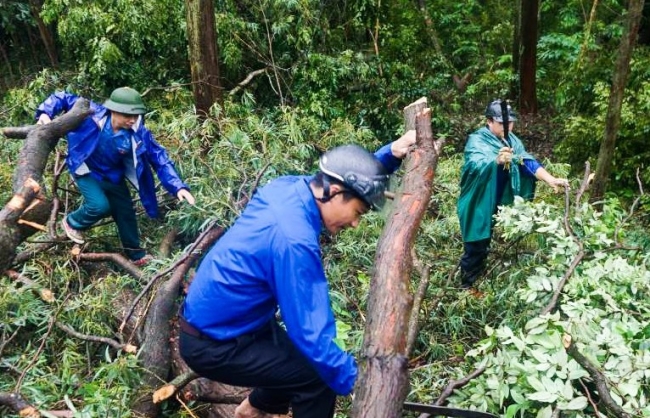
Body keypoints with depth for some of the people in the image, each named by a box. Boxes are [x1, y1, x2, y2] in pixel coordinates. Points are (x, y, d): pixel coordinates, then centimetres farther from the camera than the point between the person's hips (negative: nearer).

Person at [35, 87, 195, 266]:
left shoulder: (138, 133, -27)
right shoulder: (92, 114, -32)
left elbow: (160, 159, -22)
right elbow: (63, 98, -18)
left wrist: (178, 187, -31)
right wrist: (45, 112, -35)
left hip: (113, 176, 3)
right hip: (87, 171, -3)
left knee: (126, 211, 10)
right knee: (100, 206, -21)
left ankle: (136, 254, 32)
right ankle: (72, 223, 14)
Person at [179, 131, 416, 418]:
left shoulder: (290, 187, -6)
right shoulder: (293, 240, -33)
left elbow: (352, 174, 10)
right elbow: (312, 334, -32)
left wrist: (392, 152, -7)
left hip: (212, 320, 9)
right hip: (214, 346, -9)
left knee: (295, 358, 25)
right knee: (319, 378, -12)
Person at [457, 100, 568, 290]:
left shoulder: (512, 141, 3)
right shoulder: (476, 140, -17)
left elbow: (529, 162, -6)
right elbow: (476, 165, -36)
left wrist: (551, 180, -21)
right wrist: (497, 160, -56)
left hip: (498, 204, 7)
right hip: (477, 205, -6)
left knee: (485, 245, 20)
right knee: (475, 247, 0)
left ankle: (479, 283, 36)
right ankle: (468, 287, 16)